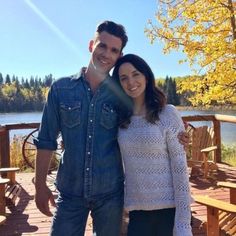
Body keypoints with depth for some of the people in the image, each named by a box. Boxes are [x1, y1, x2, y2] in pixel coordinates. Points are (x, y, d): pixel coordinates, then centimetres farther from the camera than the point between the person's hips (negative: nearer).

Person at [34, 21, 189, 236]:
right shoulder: (61, 88, -3)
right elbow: (46, 140, 1)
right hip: (70, 193, 0)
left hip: (110, 193, 1)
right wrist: (40, 185, -1)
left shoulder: (121, 95, -2)